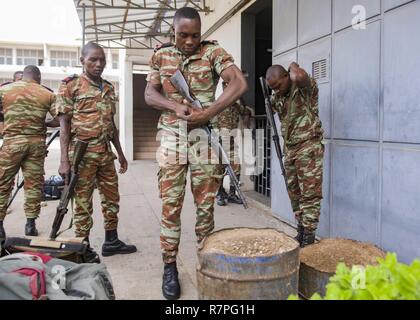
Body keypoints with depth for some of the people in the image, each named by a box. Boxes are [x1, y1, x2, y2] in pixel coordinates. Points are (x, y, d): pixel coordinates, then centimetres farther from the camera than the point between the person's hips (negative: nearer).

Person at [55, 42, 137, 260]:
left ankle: (111, 242, 26)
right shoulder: (71, 86, -4)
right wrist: (64, 160, -15)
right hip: (82, 153, -6)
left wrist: (120, 153, 17)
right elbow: (64, 124, -8)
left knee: (112, 198, 12)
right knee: (83, 202, 2)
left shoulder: (108, 88, 13)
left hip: (106, 153, 6)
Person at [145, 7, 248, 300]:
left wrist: (208, 113, -21)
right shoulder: (161, 55, 9)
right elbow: (149, 95, 3)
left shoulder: (213, 52, 0)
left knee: (206, 204, 4)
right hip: (172, 139, 2)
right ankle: (170, 267, 14)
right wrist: (177, 107, -16)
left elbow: (240, 84, -13)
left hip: (205, 139, -1)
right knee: (171, 204, 3)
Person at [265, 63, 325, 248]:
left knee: (310, 193, -5)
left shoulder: (305, 87, -10)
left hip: (308, 147, -7)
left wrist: (294, 67, -14)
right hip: (289, 149, 8)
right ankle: (301, 230, 22)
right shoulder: (277, 97, 10)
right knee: (294, 193, 11)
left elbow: (299, 76, -34)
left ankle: (309, 236, 1)